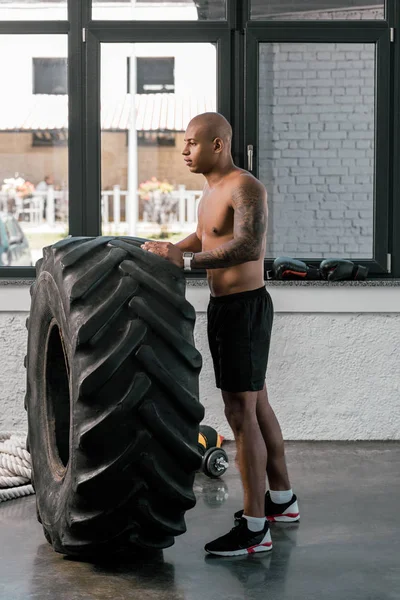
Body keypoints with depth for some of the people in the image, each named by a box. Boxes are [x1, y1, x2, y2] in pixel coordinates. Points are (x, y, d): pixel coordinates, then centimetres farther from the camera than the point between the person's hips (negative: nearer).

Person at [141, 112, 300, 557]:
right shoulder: (210, 191, 13)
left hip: (246, 307, -10)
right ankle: (281, 499, 33)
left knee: (241, 413, -9)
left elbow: (248, 246, -33)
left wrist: (184, 260, -35)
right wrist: (164, 252, 20)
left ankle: (254, 529, -4)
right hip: (223, 306, 10)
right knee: (256, 404, 18)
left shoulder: (246, 189, -17)